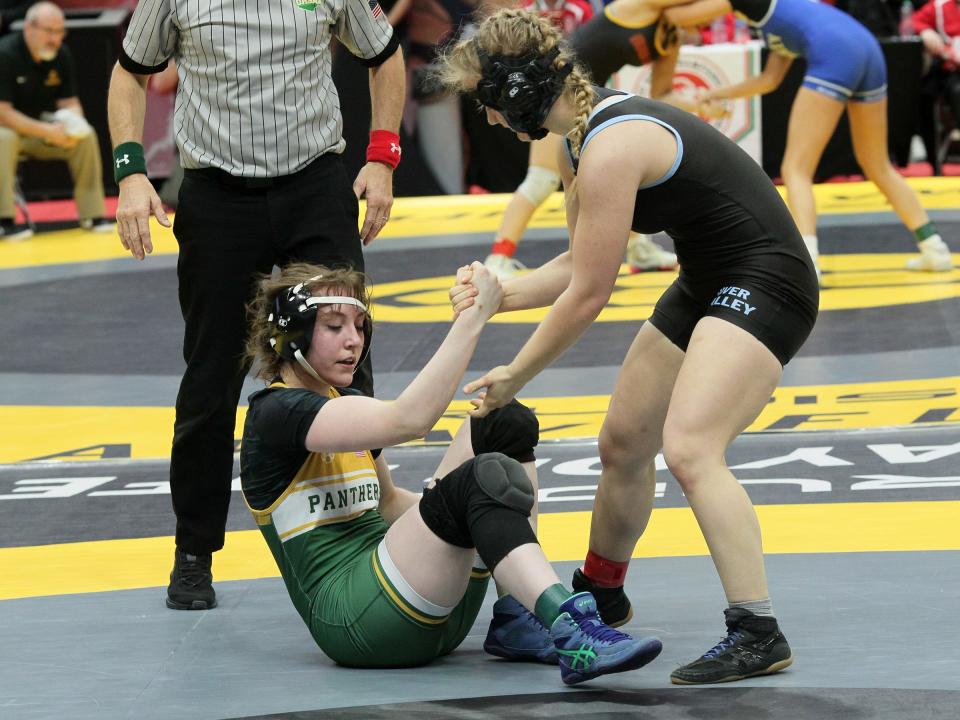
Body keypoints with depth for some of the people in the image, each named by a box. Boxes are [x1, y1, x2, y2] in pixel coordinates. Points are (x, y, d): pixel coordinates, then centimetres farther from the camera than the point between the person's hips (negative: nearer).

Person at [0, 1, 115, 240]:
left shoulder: (61, 55, -4)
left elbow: (70, 102, 2)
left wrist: (73, 124, -23)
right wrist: (47, 132, -31)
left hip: (41, 126, 6)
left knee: (86, 135, -15)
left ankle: (92, 214, -10)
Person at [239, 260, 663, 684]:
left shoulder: (344, 401, 20)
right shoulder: (276, 413, -8)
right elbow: (406, 420, -23)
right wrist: (473, 317, -24)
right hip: (353, 621, -9)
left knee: (508, 423, -4)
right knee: (484, 478, -31)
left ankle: (516, 619, -13)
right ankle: (573, 634, -46)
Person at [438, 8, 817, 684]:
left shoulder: (610, 150, -25)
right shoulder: (584, 135, 6)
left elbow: (588, 295, -21)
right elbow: (580, 264, 15)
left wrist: (515, 376, -10)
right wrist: (499, 293, 1)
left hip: (766, 285, -11)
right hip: (707, 285, 11)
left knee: (689, 449, -27)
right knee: (623, 444, 19)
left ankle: (758, 635, -26)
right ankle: (600, 594, 43)